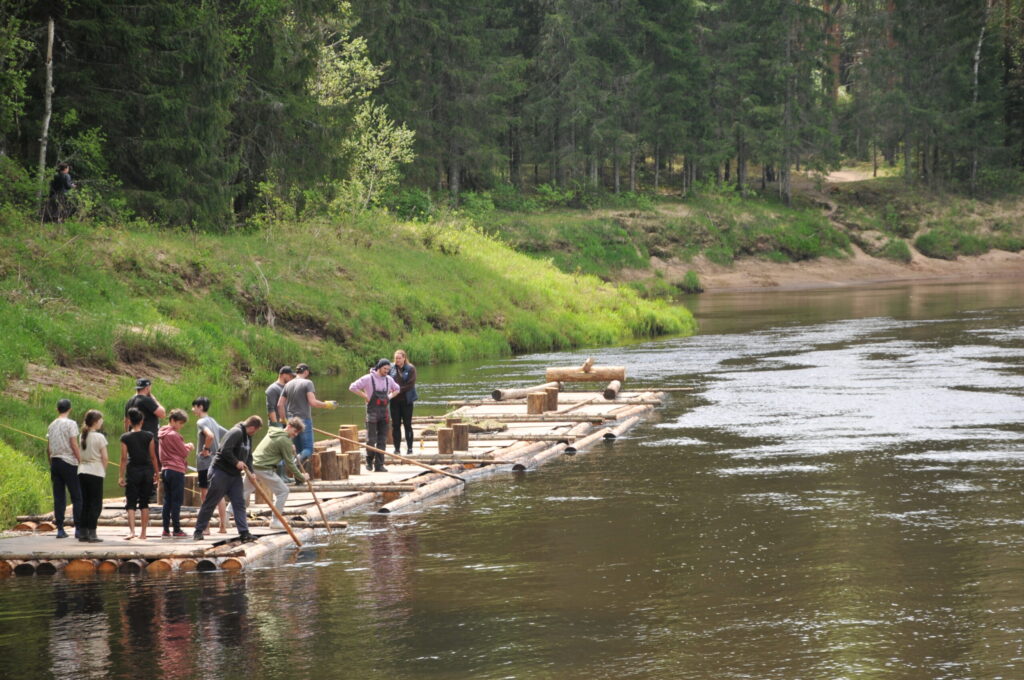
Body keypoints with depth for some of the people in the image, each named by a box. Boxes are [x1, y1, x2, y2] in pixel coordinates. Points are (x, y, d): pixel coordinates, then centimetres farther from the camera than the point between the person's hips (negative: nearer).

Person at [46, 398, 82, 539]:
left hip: (55, 462, 6)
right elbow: (74, 445, -12)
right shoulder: (70, 424, -7)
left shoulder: (51, 425, 12)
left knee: (59, 498, 7)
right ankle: (78, 529, -6)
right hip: (69, 463, -6)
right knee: (77, 497, -1)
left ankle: (60, 529, 5)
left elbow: (48, 448, 14)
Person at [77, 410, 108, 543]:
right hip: (95, 472, -6)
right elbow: (105, 457, -8)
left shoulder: (83, 436, 8)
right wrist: (104, 470, 6)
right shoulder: (99, 437, -9)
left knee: (85, 503, 10)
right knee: (96, 504, -1)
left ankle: (83, 532, 10)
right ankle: (92, 533, -6)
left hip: (82, 472, 6)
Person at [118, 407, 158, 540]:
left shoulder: (125, 438, -5)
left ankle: (132, 530, -18)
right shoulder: (148, 436, -2)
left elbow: (124, 458, -5)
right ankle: (143, 533, 11)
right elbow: (153, 456, 2)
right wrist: (157, 473, 11)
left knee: (131, 504, 0)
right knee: (144, 503, 10)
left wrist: (121, 476, -1)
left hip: (133, 471, -1)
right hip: (147, 470, 2)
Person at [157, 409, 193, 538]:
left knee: (167, 500, 9)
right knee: (177, 501, -4)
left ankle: (166, 530, 8)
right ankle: (177, 530, -4)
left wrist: (186, 447, 11)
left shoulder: (162, 434, 13)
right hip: (176, 470, -8)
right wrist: (189, 447, 11)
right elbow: (184, 453, -8)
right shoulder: (174, 435, -14)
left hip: (165, 469, 8)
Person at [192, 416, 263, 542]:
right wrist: (236, 462, -19)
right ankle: (198, 531, 8)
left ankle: (244, 533, -2)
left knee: (239, 503, 1)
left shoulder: (248, 437, 13)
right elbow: (225, 450, -27)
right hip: (221, 472, -9)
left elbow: (247, 456, 21)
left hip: (235, 475, 9)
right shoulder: (236, 433, -18)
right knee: (210, 503, -1)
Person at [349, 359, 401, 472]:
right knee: (371, 439, -7)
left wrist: (389, 397, 10)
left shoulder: (388, 379, 10)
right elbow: (353, 387, -7)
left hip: (384, 411, 5)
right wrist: (366, 397, -8)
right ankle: (369, 460, 16)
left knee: (382, 440, 2)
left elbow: (397, 389, 28)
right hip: (372, 411, -5)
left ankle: (379, 465, 4)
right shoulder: (368, 378, -6)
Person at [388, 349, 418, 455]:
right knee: (395, 425, 4)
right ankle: (397, 448, 9)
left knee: (407, 424, 2)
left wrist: (398, 390, -15)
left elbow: (410, 385, -9)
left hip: (406, 400, -2)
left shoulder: (411, 369, -3)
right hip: (394, 401, 2)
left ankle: (409, 448, 9)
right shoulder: (391, 368, 4)